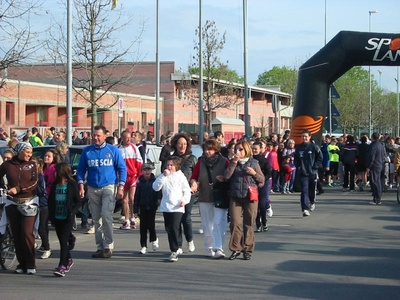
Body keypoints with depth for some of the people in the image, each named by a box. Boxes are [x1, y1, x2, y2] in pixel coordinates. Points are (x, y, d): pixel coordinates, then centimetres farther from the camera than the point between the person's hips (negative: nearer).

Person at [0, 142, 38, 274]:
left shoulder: (32, 165, 1)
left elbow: (34, 183, -9)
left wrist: (18, 189, -18)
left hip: (29, 202, -2)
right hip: (12, 203, 2)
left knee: (27, 233, -12)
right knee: (16, 234, 2)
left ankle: (31, 265, -6)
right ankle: (21, 264, 9)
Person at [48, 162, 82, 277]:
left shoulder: (72, 185, -8)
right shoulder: (55, 185, 7)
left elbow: (78, 202, -6)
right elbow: (50, 200, 13)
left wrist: (72, 212, -17)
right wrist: (51, 214, 2)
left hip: (67, 218, -5)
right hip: (57, 217, 5)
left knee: (64, 241, -10)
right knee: (62, 240, 15)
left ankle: (62, 266, -14)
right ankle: (68, 260, 34)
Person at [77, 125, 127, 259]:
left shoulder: (113, 150, 1)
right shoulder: (87, 151, 6)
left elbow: (122, 169, 2)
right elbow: (81, 169, 11)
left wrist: (120, 187, -5)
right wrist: (81, 185, -2)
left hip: (108, 187, -3)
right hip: (92, 189, 3)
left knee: (106, 216, -17)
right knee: (96, 220, 6)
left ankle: (108, 246, -11)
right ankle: (100, 247, 12)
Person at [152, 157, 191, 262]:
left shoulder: (180, 176, 3)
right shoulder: (163, 176, 11)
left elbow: (187, 190, 4)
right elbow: (155, 187, -3)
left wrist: (184, 200, -12)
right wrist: (163, 176, -8)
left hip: (177, 208, -4)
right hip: (165, 207, 4)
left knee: (174, 229, -13)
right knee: (169, 229, 10)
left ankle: (174, 251, -11)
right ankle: (174, 250, 22)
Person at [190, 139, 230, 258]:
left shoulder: (224, 161, -2)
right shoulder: (201, 162, 7)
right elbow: (193, 176, 8)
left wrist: (224, 179, -21)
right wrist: (194, 183, -13)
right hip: (204, 198, 4)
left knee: (219, 223, -14)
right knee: (207, 225, 10)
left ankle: (218, 249, -16)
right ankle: (209, 248, 22)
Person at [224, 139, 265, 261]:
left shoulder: (254, 162, 7)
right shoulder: (233, 162, 11)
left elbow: (262, 179, 10)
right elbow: (227, 176, -5)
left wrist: (254, 173, -8)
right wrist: (234, 162, -10)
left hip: (250, 196, -1)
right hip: (235, 196, 1)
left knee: (248, 224, 2)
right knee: (235, 223, -6)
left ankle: (248, 249, 8)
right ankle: (236, 249, 2)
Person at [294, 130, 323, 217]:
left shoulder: (314, 147, -5)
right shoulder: (298, 147, 5)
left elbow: (320, 158, 0)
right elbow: (296, 159, 16)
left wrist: (315, 167, -9)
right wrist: (298, 167, 2)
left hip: (312, 173, -1)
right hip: (303, 173, 1)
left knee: (312, 190, 13)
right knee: (304, 190, -9)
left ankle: (312, 202, 42)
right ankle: (305, 209, -13)